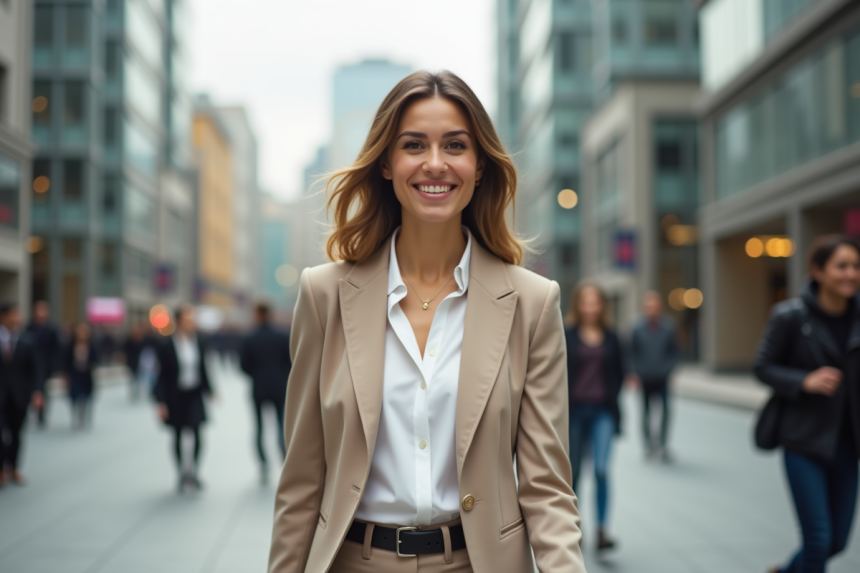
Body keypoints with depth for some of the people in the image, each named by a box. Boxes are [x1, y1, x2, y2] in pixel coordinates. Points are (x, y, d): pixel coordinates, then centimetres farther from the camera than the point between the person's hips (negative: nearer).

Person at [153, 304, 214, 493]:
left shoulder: (198, 343, 2)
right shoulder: (167, 346, -9)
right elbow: (163, 375, -7)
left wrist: (208, 391, 7)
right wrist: (161, 402, -11)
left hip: (194, 395, 2)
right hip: (175, 396, -2)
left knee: (197, 433, -6)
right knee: (178, 436, 9)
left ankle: (194, 471, 10)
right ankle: (182, 473, 23)